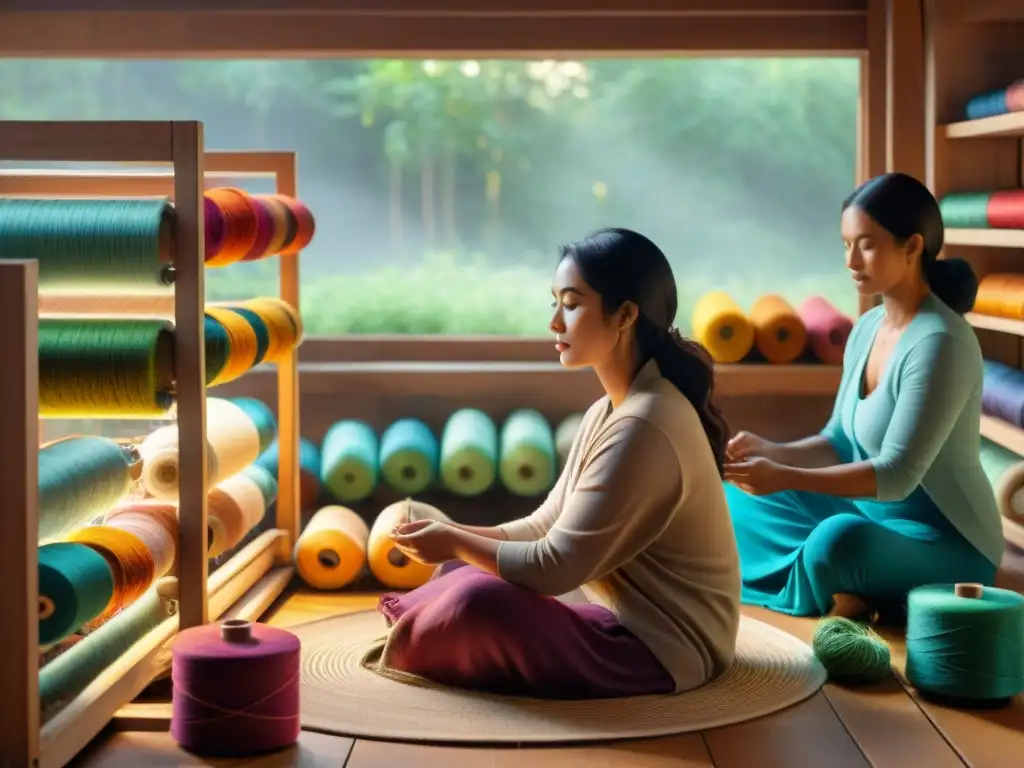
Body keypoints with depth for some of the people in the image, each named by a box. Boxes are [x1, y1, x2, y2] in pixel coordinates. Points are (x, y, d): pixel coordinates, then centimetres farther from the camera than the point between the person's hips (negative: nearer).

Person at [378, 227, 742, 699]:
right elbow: (546, 528, 10)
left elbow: (557, 567, -24)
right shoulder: (609, 411, 8)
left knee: (479, 604, -23)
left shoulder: (642, 427, -24)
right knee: (463, 568, 12)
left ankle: (411, 653, 3)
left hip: (661, 647, -10)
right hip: (624, 616, 10)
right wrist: (458, 537, -4)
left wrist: (457, 542, -11)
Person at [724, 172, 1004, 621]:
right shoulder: (867, 328, 5)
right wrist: (770, 452, -7)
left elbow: (897, 475, -28)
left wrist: (784, 478, -34)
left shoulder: (940, 343, -23)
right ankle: (855, 596, -9)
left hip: (945, 544, -10)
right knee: (736, 504, 7)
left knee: (839, 540, -40)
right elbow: (840, 442, 11)